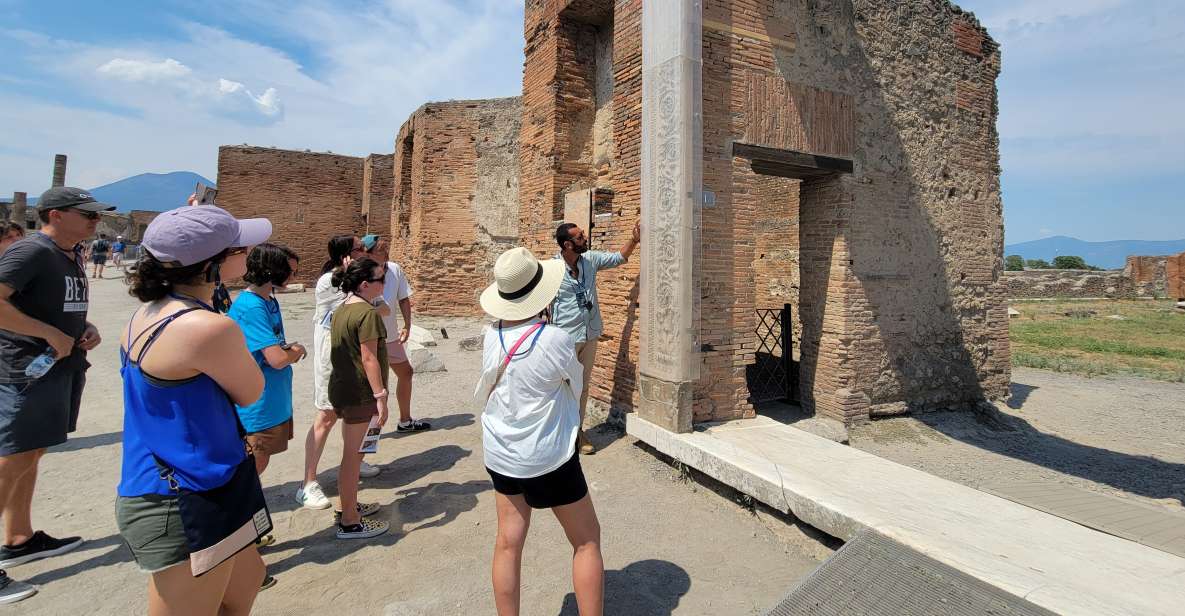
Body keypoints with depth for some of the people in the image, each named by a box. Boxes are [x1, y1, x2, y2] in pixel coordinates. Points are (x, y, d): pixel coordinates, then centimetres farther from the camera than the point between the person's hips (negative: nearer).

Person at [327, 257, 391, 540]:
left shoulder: (341, 310, 10)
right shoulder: (367, 313, -19)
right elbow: (369, 359, -23)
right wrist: (380, 396, -20)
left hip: (342, 388, 9)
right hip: (360, 393, -9)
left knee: (351, 452, 21)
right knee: (353, 456, 1)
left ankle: (349, 506, 36)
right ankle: (349, 523, 13)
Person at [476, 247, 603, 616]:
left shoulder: (492, 336, -8)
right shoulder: (555, 340, -22)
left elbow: (485, 390, 6)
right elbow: (576, 384, -4)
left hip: (500, 454, 5)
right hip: (549, 459, -5)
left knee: (509, 542, 16)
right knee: (586, 541, 13)